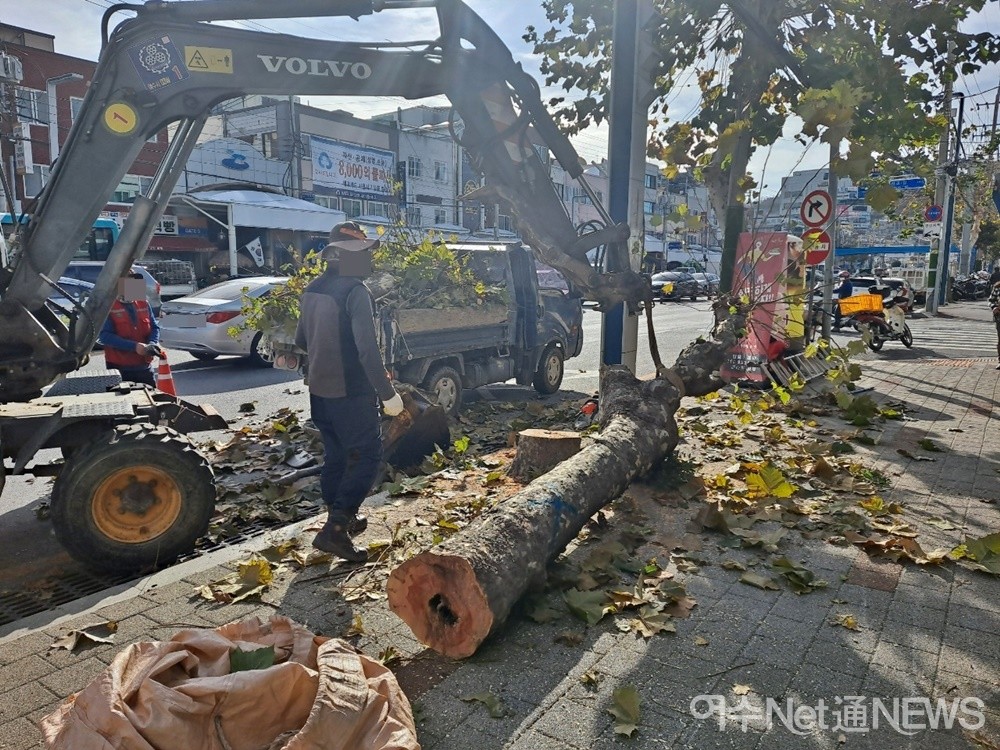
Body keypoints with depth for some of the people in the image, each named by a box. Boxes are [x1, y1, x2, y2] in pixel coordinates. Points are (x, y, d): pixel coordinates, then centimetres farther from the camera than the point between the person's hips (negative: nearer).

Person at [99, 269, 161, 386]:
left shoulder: (143, 304, 11)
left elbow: (154, 327, 11)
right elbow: (105, 335, -14)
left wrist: (152, 344, -11)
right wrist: (134, 346, -22)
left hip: (145, 368, 5)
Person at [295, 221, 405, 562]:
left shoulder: (312, 290, 9)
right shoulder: (355, 291, -18)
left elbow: (301, 340, 19)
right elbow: (368, 348, -24)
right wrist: (388, 393, -21)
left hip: (319, 390, 9)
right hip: (352, 393, -8)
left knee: (335, 455, 19)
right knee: (366, 456, 0)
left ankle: (342, 517, 32)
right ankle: (335, 528, -5)